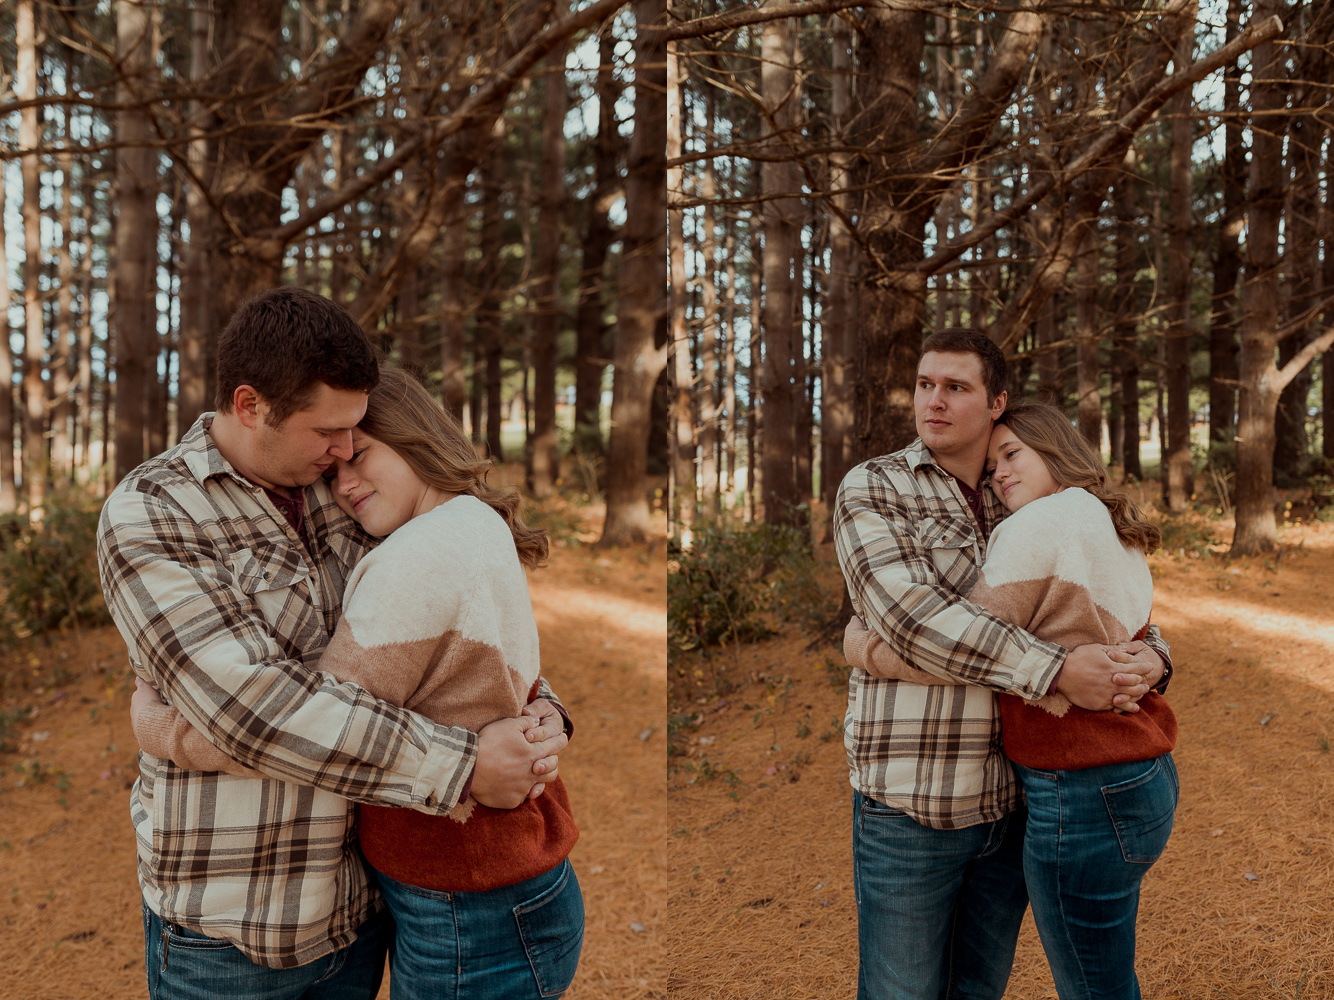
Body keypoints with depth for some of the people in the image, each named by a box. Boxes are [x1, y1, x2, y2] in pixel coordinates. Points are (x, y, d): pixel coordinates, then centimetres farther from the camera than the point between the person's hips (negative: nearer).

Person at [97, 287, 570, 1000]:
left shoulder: (336, 495, 4)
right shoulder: (145, 519, -16)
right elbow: (255, 707, -26)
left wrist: (541, 711, -12)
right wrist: (462, 766, -27)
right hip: (228, 930, -5)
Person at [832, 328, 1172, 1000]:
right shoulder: (870, 490, -6)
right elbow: (910, 613, -21)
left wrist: (1149, 659, -12)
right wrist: (1055, 670, -28)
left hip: (1012, 806, 5)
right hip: (909, 809, -5)